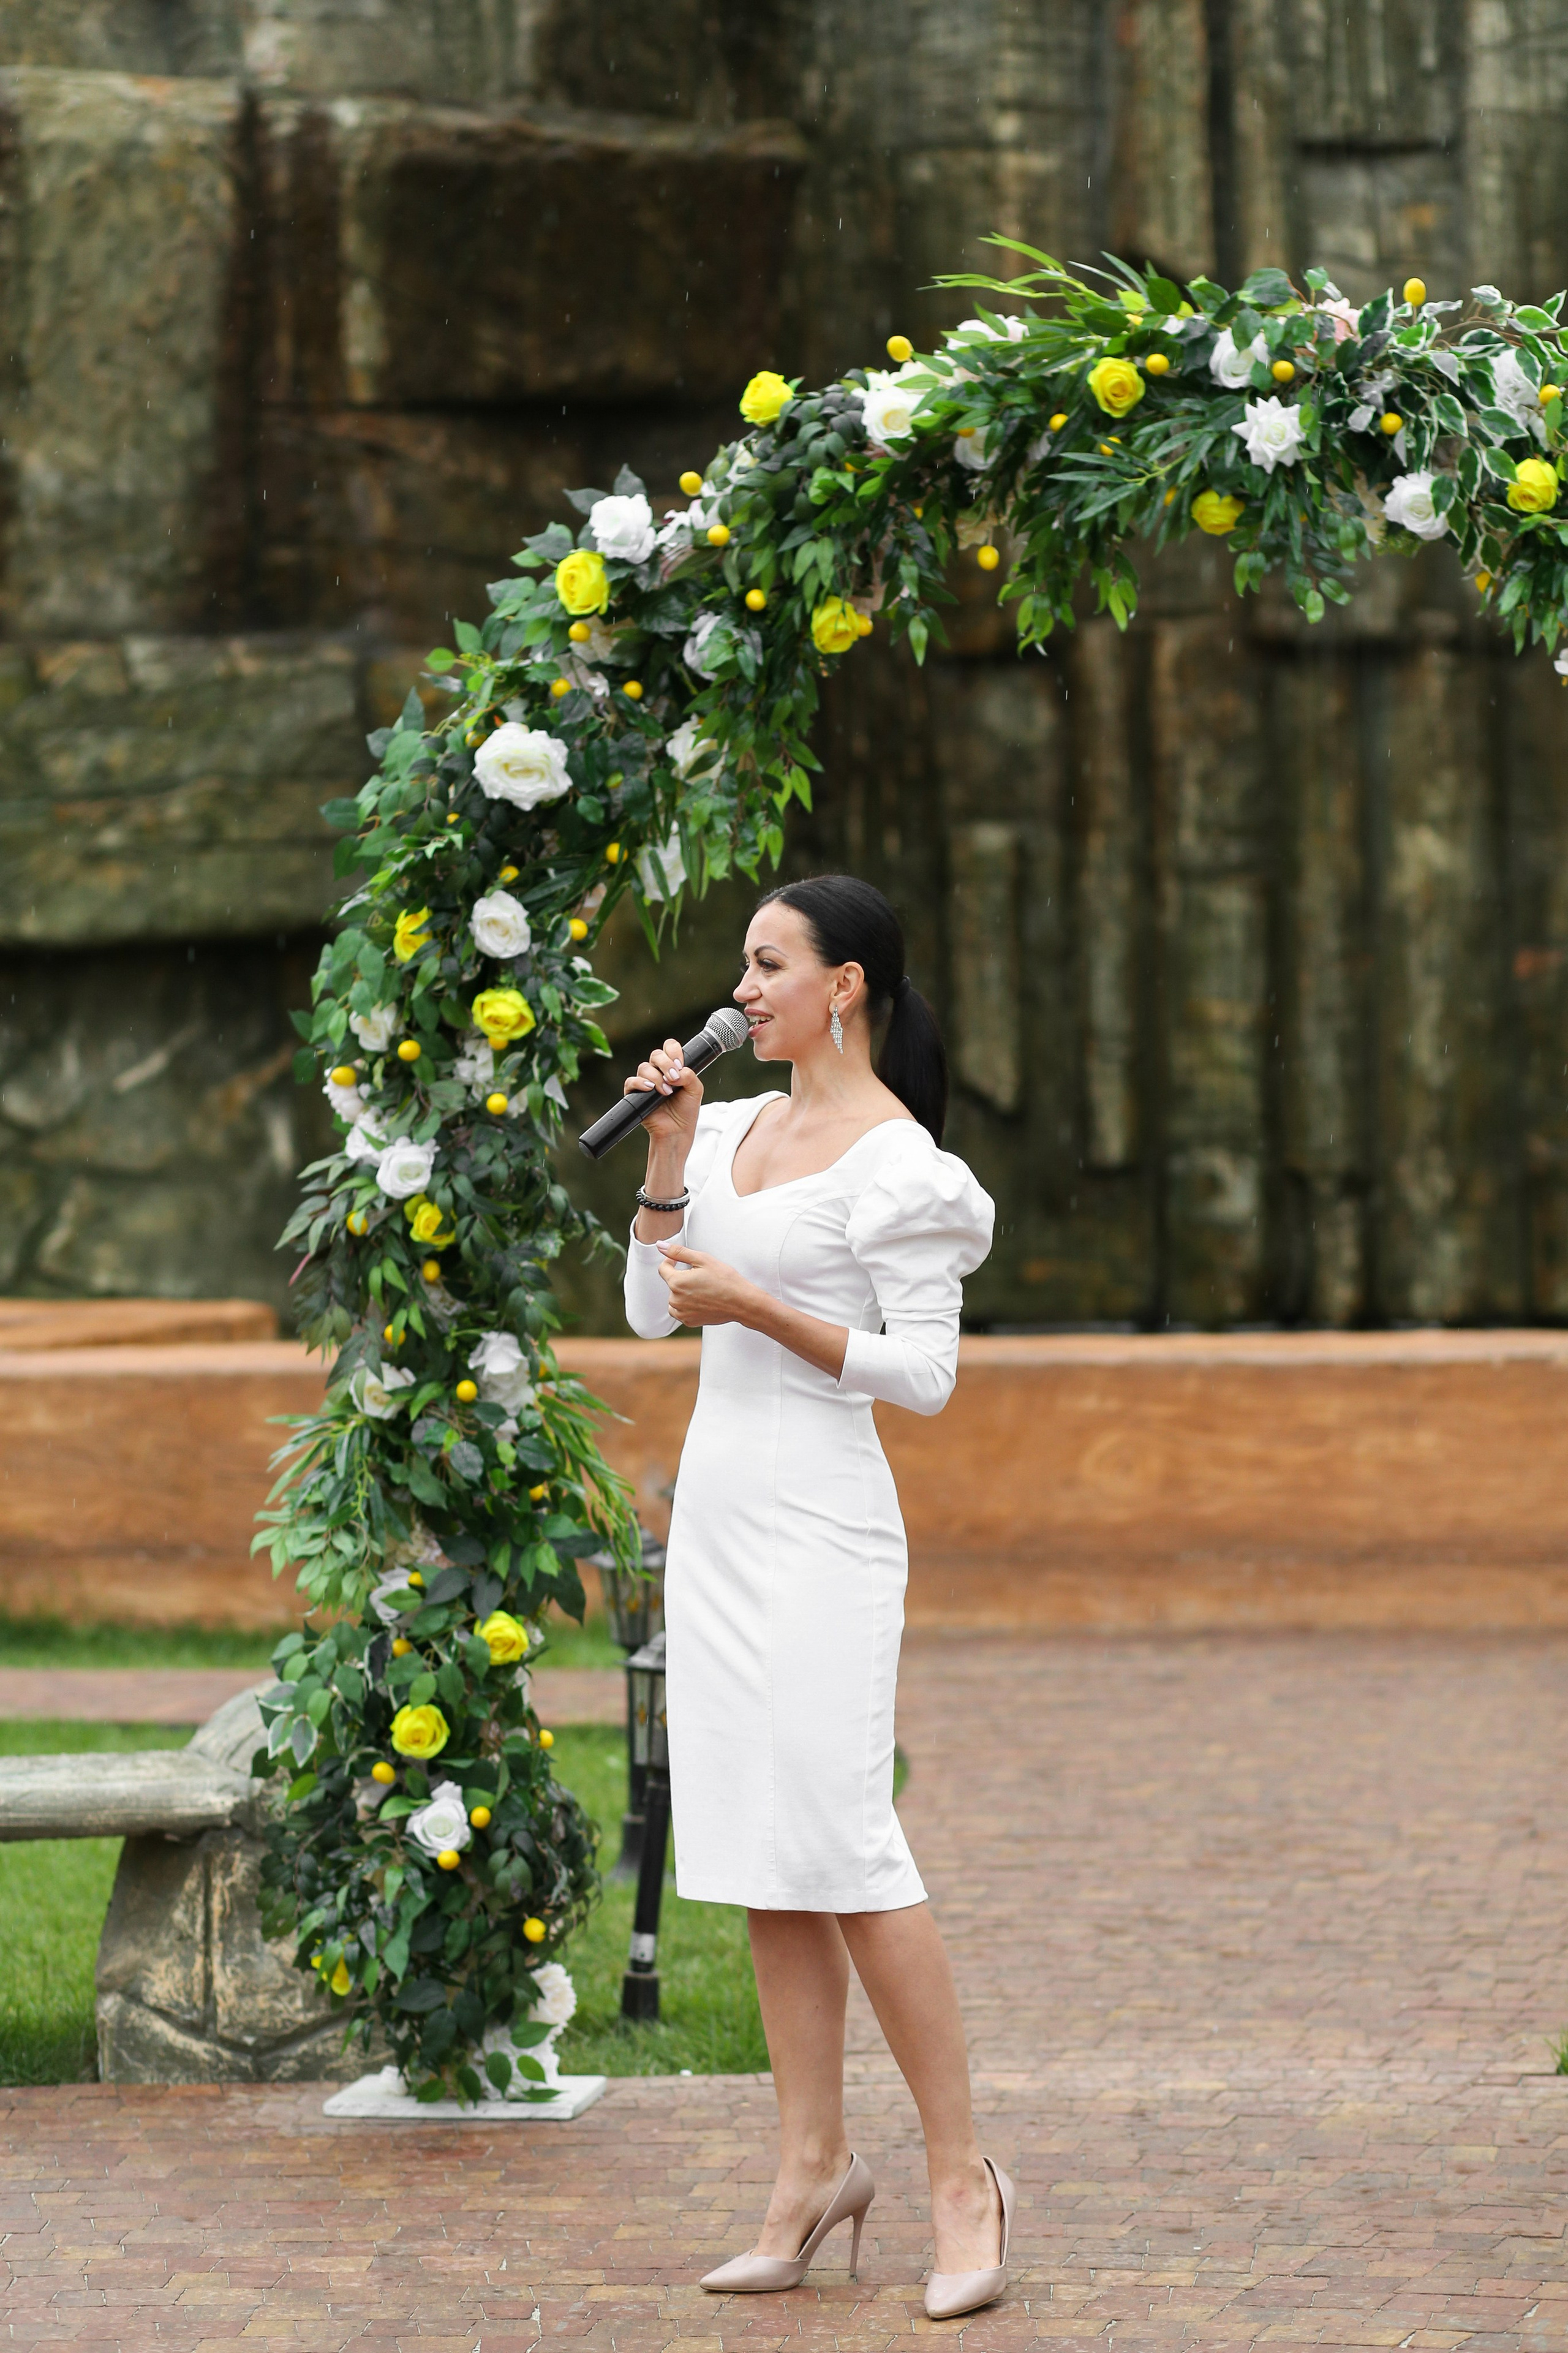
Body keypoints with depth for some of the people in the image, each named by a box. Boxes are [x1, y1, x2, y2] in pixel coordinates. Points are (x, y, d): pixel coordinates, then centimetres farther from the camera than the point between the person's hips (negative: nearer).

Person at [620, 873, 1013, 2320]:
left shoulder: (896, 1164, -10)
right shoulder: (738, 1129, 13)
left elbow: (926, 1375, -13)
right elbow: (651, 1309, 12)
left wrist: (756, 1306, -18)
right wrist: (666, 1156, 2)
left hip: (819, 1520, -8)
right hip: (718, 1508, 8)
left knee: (840, 1847, -12)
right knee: (759, 1856, 7)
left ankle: (962, 2174, -5)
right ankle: (815, 2166, 11)